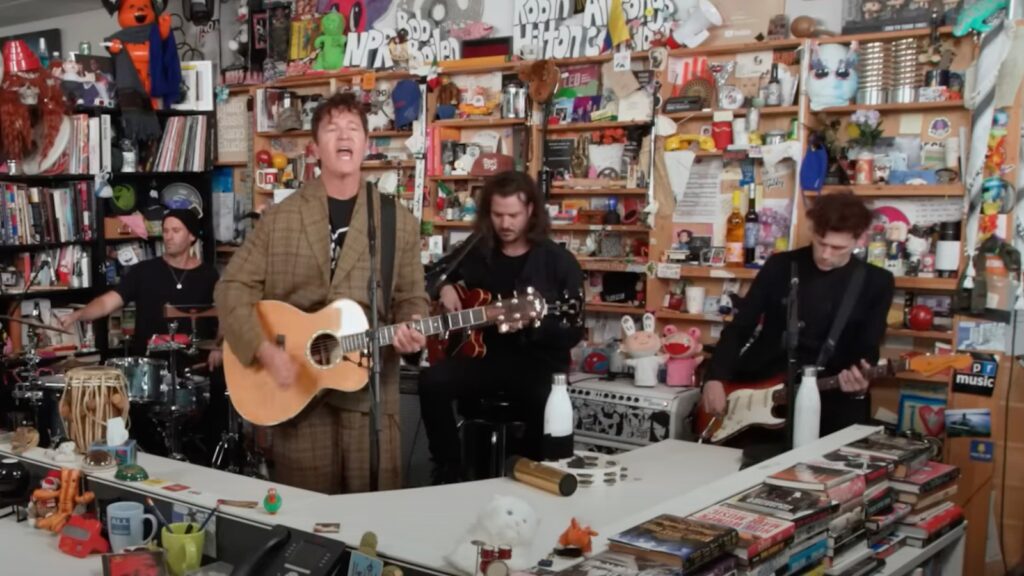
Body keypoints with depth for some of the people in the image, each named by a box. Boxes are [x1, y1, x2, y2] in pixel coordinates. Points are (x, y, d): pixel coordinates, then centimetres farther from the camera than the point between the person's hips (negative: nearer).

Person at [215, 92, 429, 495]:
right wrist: (265, 351, -11)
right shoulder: (280, 218, 3)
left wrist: (411, 330, -13)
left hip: (369, 390, 1)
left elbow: (411, 298, 9)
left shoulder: (399, 223, 5)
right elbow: (233, 288, 1)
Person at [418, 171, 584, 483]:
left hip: (536, 361, -3)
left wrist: (529, 324, -24)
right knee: (432, 381, -26)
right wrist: (445, 288, 4)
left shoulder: (559, 262, -1)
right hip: (482, 354, 3)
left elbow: (573, 333, -6)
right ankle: (448, 471, -8)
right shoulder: (474, 253, 10)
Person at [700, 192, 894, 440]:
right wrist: (715, 378, -11)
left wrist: (859, 381, -22)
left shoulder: (876, 283, 2)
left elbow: (867, 350, 2)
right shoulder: (780, 266, 1)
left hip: (828, 395, 1)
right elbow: (739, 327, 3)